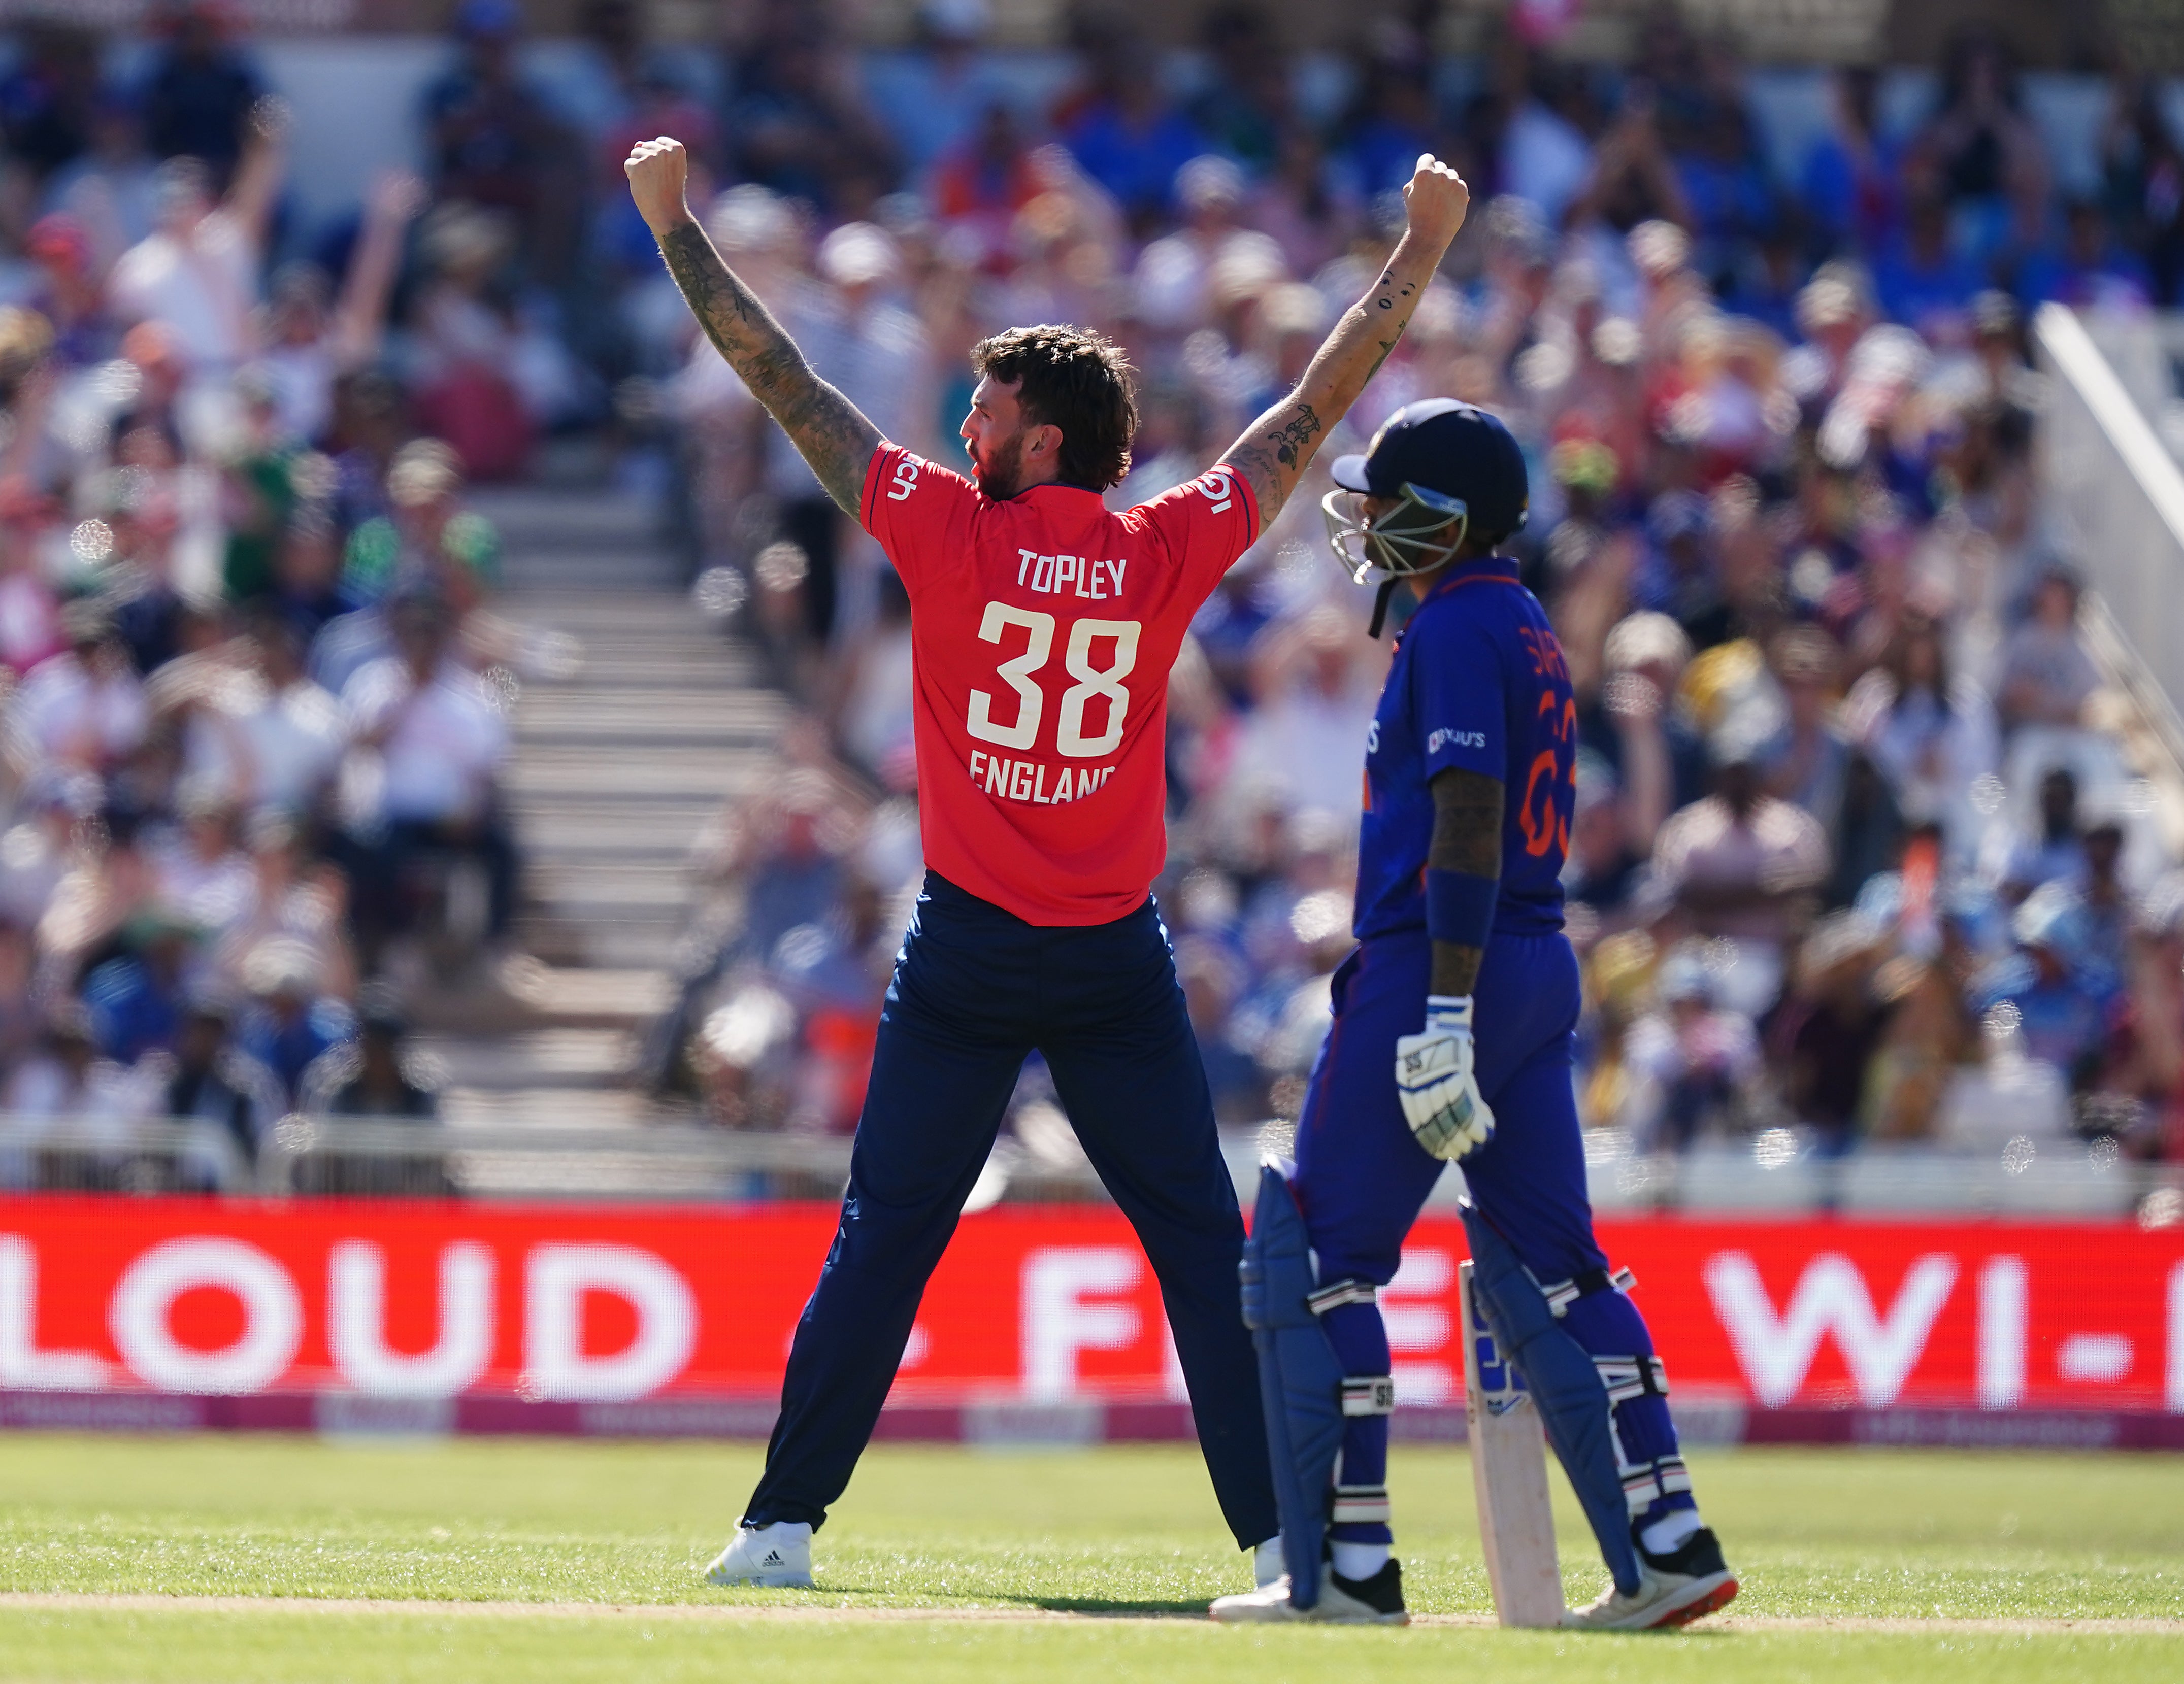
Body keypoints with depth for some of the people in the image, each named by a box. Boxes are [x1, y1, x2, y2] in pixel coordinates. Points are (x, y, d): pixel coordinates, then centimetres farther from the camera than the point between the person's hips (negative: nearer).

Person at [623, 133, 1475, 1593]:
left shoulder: (949, 534, -6)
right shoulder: (1168, 554, -2)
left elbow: (783, 380, -1)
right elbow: (1319, 409, 6)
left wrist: (672, 221, 6)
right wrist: (1422, 253, 15)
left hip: (967, 954, -1)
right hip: (1118, 963, 1)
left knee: (883, 1243, 4)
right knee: (1204, 1248, 3)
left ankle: (785, 1527, 5)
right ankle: (1282, 1533, -1)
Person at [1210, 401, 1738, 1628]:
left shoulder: (1455, 632, -11)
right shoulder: (1529, 629, 18)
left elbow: (1468, 826, -20)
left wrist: (1443, 1012, -24)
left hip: (1443, 967, -9)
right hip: (1542, 968, 9)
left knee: (1314, 1257, -3)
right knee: (1546, 1263, 11)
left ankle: (1351, 1568, -6)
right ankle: (1667, 1546, 5)